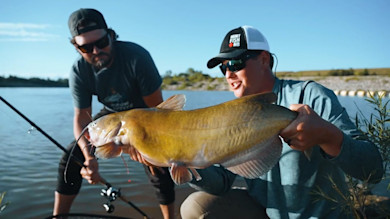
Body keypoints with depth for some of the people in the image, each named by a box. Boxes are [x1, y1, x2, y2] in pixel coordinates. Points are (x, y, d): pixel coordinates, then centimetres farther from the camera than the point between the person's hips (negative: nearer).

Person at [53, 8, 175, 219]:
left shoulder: (136, 56, -33)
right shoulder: (79, 71, -21)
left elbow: (156, 107, -27)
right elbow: (81, 116, -21)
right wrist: (89, 157, -37)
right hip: (112, 113, 4)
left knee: (159, 169, -16)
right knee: (71, 159, -2)